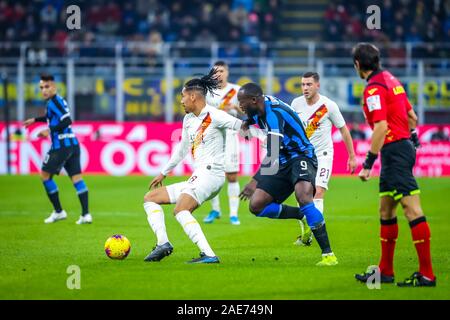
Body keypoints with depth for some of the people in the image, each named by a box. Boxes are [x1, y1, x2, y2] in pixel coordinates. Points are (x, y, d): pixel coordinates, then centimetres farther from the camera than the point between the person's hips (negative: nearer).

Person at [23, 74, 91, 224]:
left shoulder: (54, 101, -11)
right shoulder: (58, 100, 17)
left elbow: (66, 121, -22)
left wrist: (50, 131, -15)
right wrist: (35, 120, 44)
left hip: (61, 146, -9)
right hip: (73, 144, 9)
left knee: (45, 175, 5)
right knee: (76, 177, 2)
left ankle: (58, 211, 7)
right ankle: (85, 214, -8)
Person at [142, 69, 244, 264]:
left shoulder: (214, 116, -9)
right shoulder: (188, 120, 17)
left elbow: (242, 126, -15)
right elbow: (182, 148, 30)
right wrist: (164, 173, 39)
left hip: (211, 173, -10)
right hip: (197, 177, 10)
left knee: (180, 210, -31)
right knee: (150, 199, 12)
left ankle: (208, 255, -38)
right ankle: (163, 243, -6)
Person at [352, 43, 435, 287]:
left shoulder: (374, 88, -14)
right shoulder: (390, 79, 14)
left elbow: (381, 127, -21)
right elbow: (411, 116, 19)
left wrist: (368, 164, -20)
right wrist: (413, 139, 29)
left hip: (394, 150, -10)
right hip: (404, 146, 10)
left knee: (412, 210, -11)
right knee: (386, 212, 15)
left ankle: (427, 274, -13)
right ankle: (385, 271, 21)